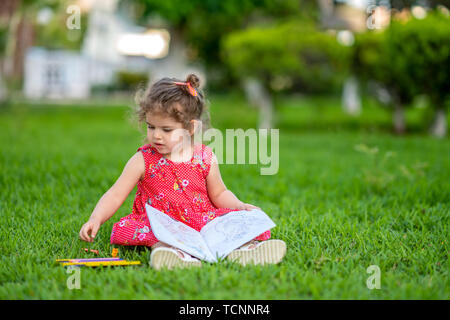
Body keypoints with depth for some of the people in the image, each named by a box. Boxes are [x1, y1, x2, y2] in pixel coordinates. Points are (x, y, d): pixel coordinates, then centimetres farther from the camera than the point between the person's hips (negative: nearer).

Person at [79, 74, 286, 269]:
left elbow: (219, 194, 16)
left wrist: (241, 207, -2)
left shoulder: (206, 159, 2)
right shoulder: (143, 160, -1)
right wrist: (96, 220, -17)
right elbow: (115, 195, -2)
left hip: (202, 221, 1)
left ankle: (242, 249, -47)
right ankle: (172, 251, -52)